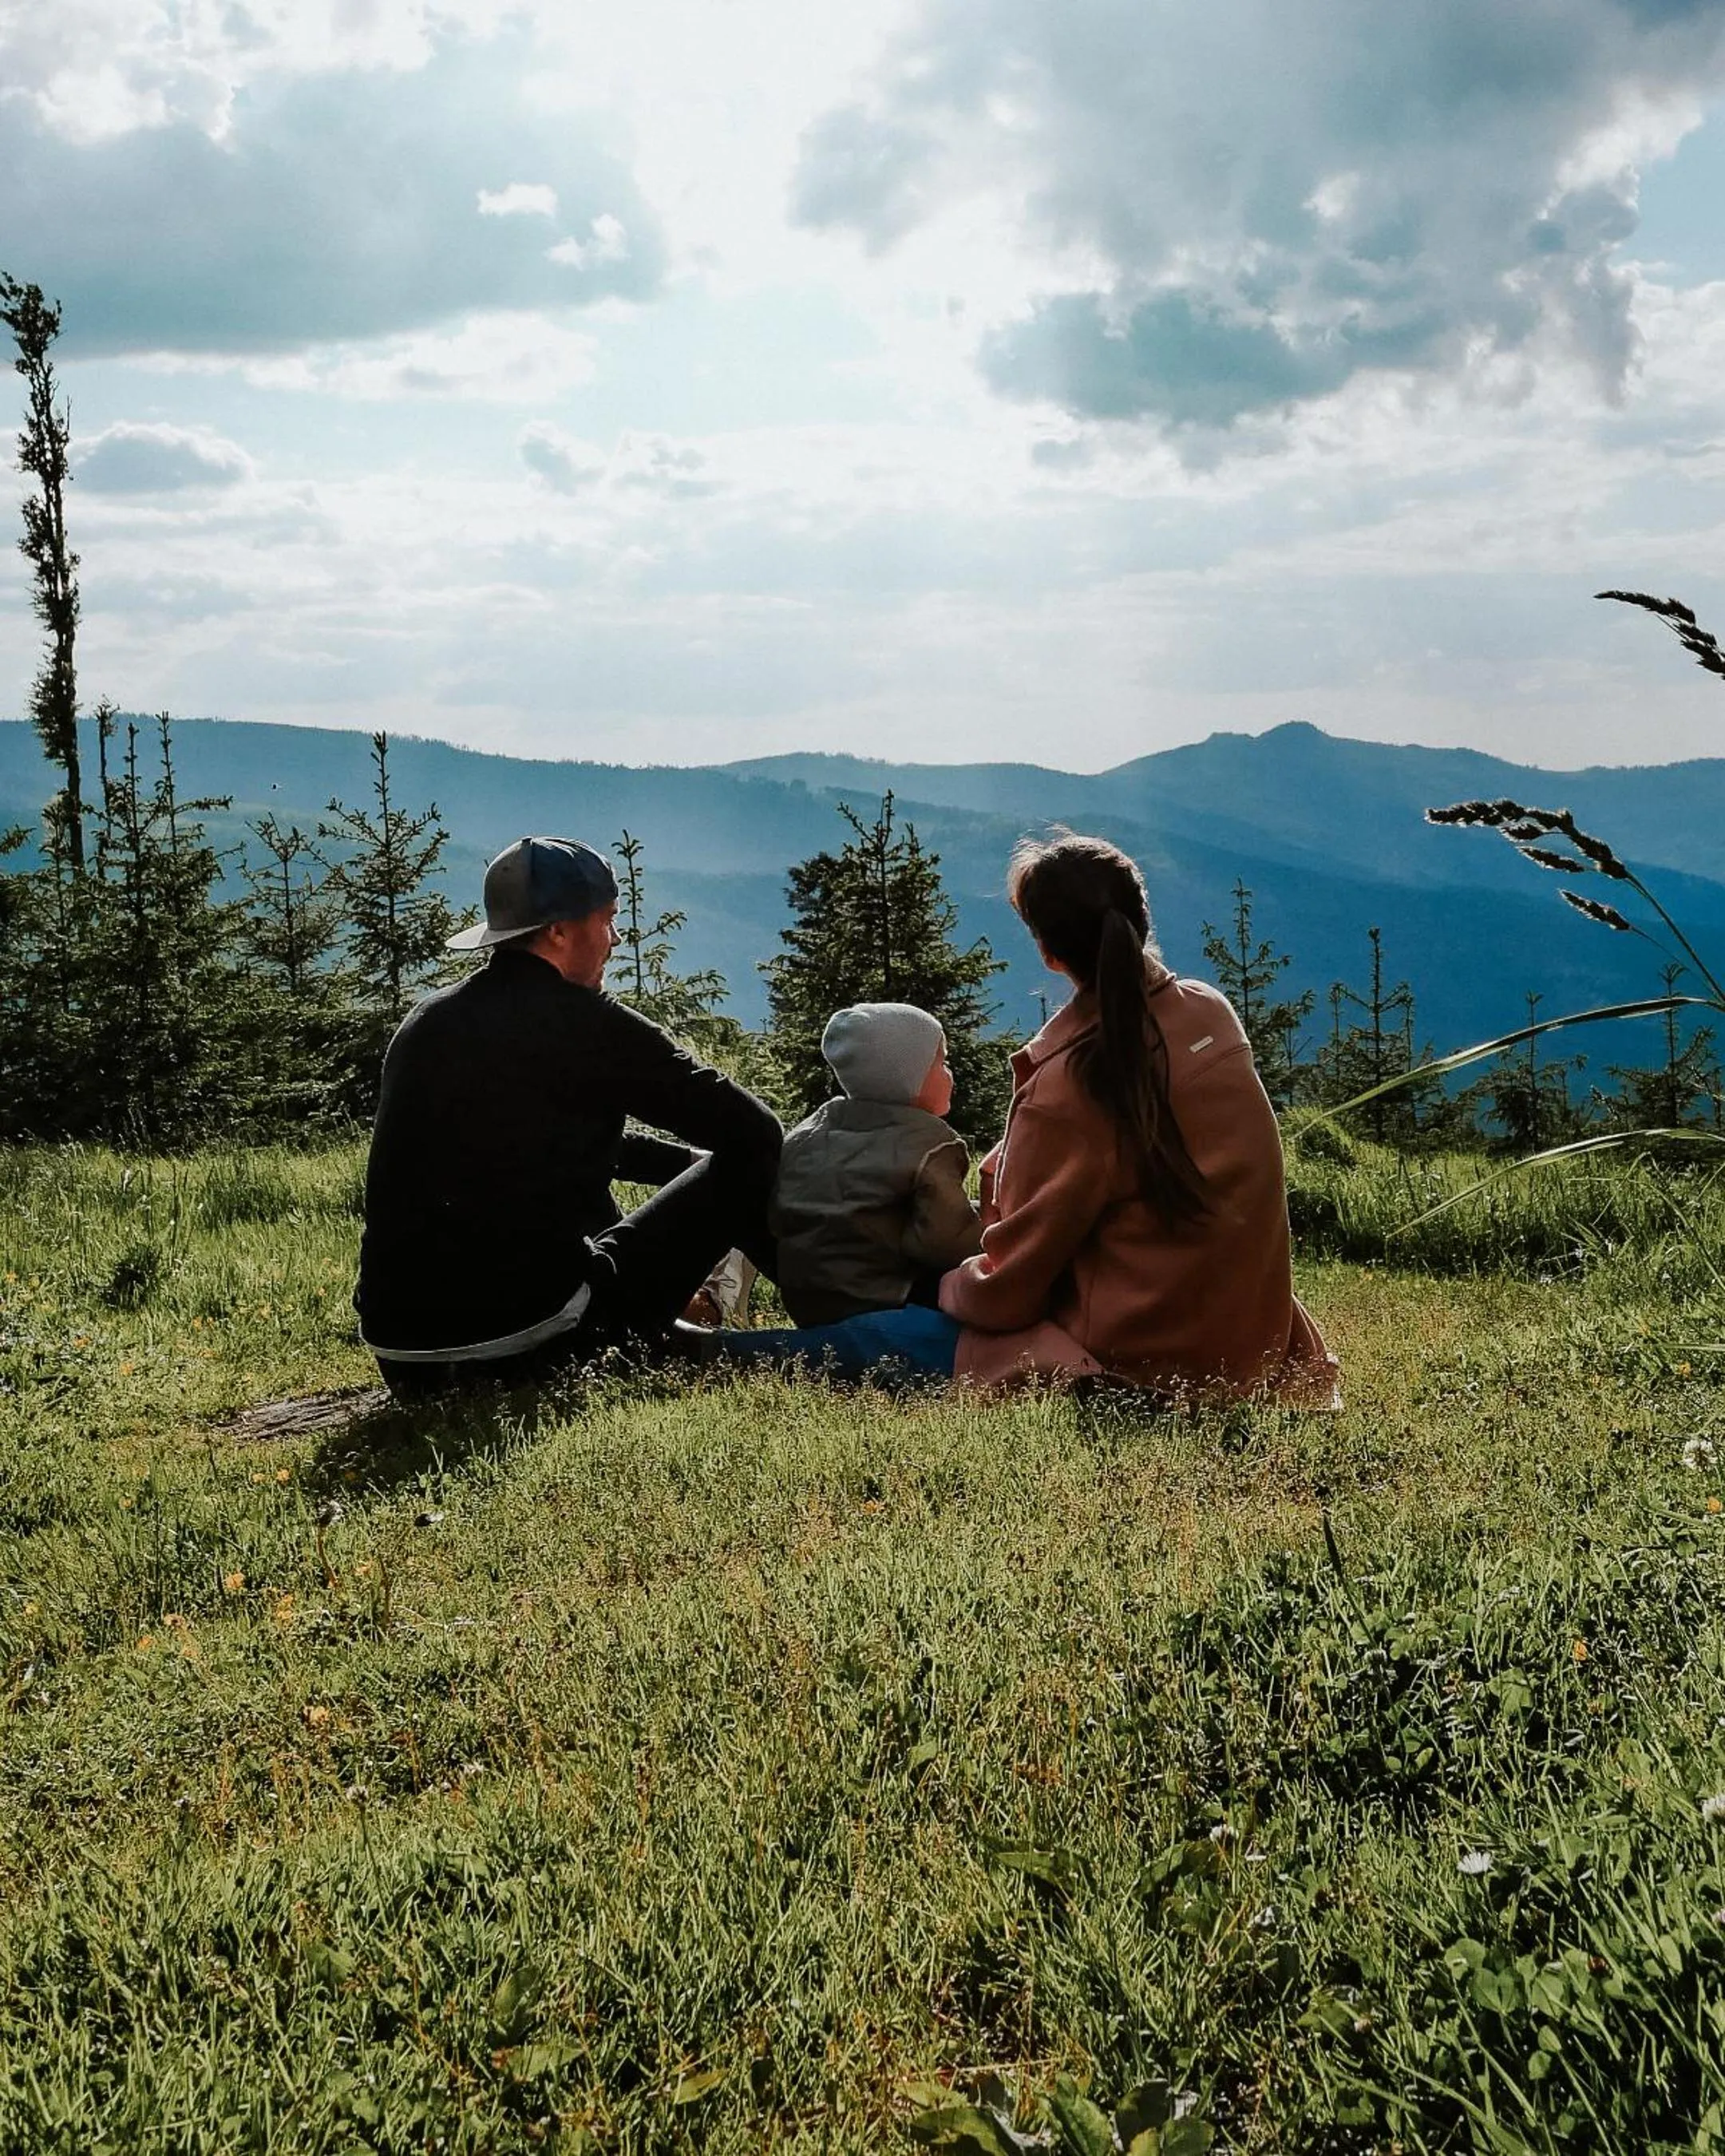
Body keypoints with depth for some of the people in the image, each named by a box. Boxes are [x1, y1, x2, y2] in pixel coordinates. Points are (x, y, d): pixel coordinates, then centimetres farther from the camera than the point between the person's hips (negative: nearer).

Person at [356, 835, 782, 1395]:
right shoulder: (587, 1024, -9)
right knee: (742, 1168, 6)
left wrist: (692, 1160, 31)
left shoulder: (423, 1024, 12)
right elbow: (754, 1130, -3)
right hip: (533, 1340, -7)